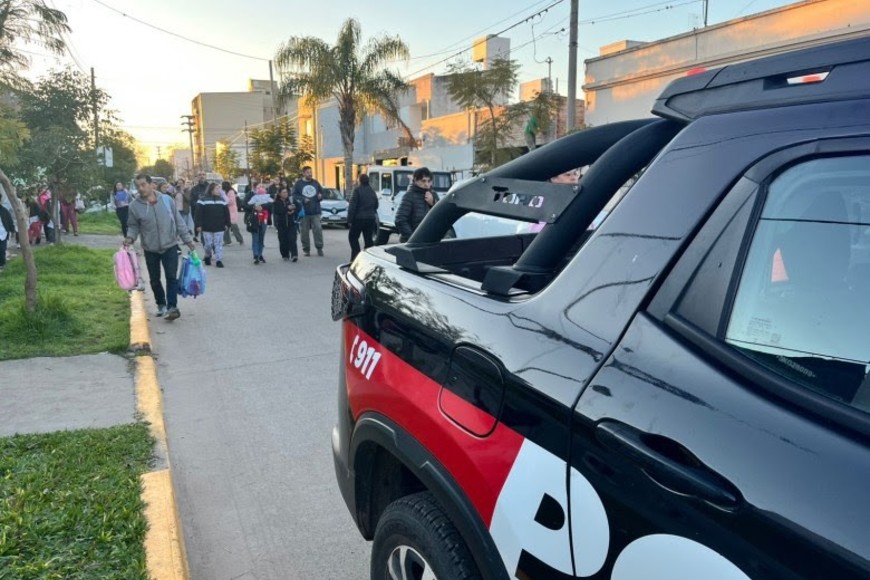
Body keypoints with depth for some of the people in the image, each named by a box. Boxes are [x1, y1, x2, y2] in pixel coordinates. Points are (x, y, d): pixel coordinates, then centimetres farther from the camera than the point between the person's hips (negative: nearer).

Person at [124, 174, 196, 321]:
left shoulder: (167, 200, -7)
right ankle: (161, 304, 31)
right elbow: (133, 226, 3)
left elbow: (179, 221, 0)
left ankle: (172, 306, -2)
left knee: (171, 277, -6)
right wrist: (130, 237, -17)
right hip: (150, 249, 1)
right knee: (154, 280, 12)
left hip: (170, 246, -1)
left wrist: (188, 239, 0)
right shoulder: (135, 205, -8)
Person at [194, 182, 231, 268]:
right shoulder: (203, 200, -5)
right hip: (207, 228, -3)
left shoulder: (222, 200, 8)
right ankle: (207, 256, 28)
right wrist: (198, 225, -11)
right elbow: (198, 213, -7)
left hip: (219, 228, 3)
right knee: (208, 244, 4)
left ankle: (219, 260, 5)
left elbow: (226, 213, 12)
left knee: (219, 244, 1)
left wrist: (227, 224, 8)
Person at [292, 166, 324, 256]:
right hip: (303, 211, -2)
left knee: (318, 229, -5)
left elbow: (322, 191, 19)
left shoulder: (315, 182, 12)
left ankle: (319, 248, 4)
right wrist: (303, 200, -16)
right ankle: (306, 249, 12)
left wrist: (320, 196, -2)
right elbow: (294, 195, -3)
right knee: (304, 231, 2)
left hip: (315, 211, 2)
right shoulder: (298, 183, 3)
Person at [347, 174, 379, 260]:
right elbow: (376, 205, 18)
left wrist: (349, 219, -12)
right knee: (368, 239, 9)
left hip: (359, 218, -6)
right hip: (371, 219, 6)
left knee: (353, 237, 6)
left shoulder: (357, 190, -10)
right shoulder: (372, 191, 10)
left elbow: (352, 206, -14)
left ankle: (356, 256, -4)